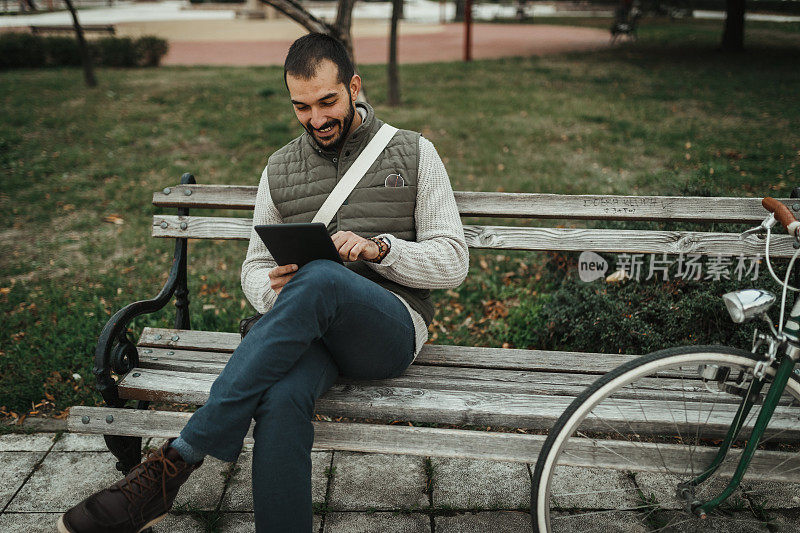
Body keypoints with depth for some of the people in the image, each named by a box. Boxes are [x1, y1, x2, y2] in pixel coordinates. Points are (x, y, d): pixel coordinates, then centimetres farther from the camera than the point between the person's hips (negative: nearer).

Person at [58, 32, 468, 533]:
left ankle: (178, 458, -33)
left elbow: (453, 262, 4)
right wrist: (274, 288, -7)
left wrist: (379, 248, -14)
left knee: (319, 277, -37)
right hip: (306, 330, 2)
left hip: (392, 328, -2)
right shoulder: (280, 168, 16)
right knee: (280, 400, -36)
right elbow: (255, 266, 19)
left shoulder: (414, 153, 9)